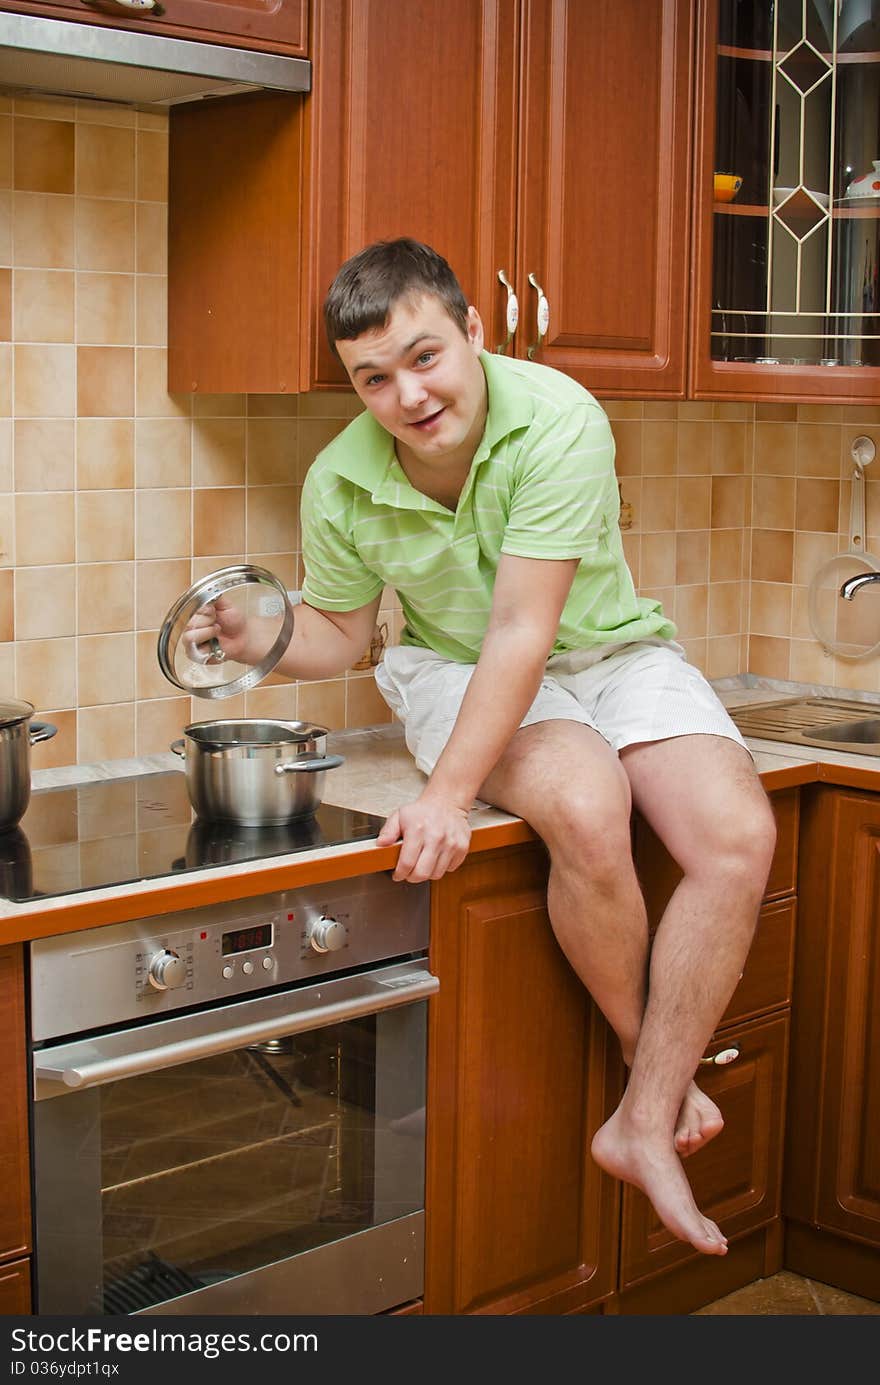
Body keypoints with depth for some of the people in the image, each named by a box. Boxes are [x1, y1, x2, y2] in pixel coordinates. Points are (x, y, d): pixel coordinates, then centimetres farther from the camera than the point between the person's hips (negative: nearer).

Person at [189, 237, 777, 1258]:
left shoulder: (558, 421, -25)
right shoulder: (341, 485, -12)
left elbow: (523, 629, -29)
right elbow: (338, 634, 5)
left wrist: (449, 794, -33)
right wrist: (261, 640, -17)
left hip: (611, 652, 0)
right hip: (457, 669, 0)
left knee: (737, 836, -24)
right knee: (585, 808, -32)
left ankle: (644, 1125, -14)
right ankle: (662, 1072, -8)